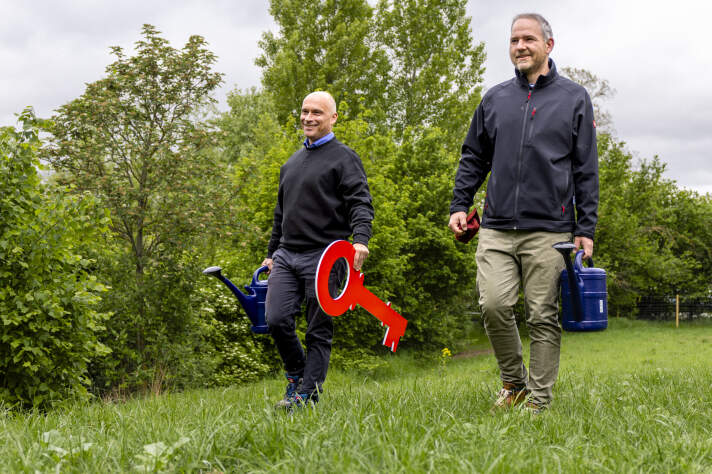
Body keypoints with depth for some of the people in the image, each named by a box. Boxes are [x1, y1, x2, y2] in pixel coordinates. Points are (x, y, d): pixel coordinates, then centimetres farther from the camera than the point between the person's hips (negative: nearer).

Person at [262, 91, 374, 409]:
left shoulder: (343, 158, 0)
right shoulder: (292, 162, 21)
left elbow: (361, 203, -11)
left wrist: (360, 239, -28)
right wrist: (271, 253, 25)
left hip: (323, 257, -5)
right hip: (286, 255, 6)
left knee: (318, 332, -1)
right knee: (276, 320, -7)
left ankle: (306, 394, 4)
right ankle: (296, 373, 16)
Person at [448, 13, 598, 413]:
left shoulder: (574, 98, 7)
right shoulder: (494, 99, 15)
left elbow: (586, 170, 5)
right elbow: (473, 159, 21)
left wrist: (586, 229, -1)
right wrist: (459, 205, 7)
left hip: (549, 230, -2)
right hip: (497, 229, 2)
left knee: (543, 316, 0)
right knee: (494, 304, -9)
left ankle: (539, 400, 8)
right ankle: (514, 382, 12)